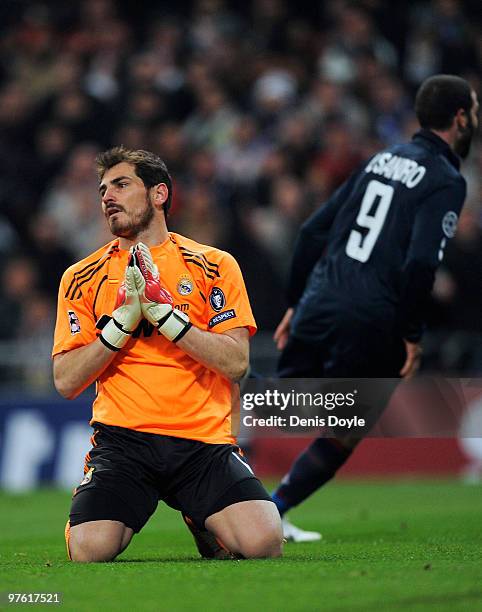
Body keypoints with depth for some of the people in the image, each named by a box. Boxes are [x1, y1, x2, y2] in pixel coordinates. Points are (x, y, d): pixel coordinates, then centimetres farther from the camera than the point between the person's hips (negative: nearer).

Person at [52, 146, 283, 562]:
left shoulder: (214, 266, 8)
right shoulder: (83, 278, 11)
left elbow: (236, 364, -3)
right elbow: (66, 382, 4)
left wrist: (163, 311, -12)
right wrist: (123, 321, -8)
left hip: (203, 439, 0)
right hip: (122, 437, 0)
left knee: (263, 542, -22)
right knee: (89, 551, -26)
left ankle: (202, 522, 14)